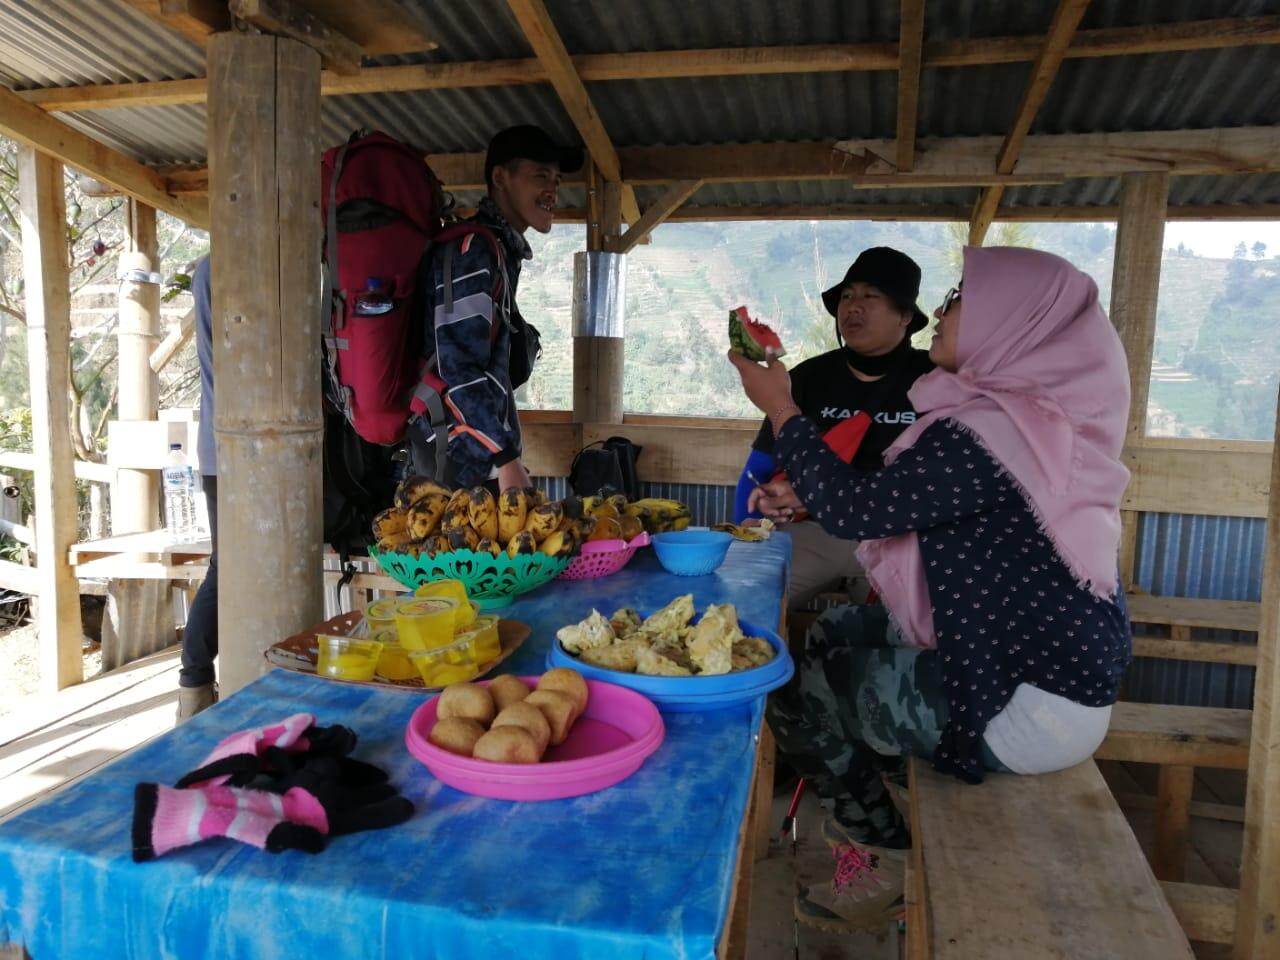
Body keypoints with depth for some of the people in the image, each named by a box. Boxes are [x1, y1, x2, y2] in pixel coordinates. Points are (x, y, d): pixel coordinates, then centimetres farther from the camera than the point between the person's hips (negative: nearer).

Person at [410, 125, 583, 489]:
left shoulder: (503, 250, 16)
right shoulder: (473, 248, -14)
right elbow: (458, 367, -22)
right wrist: (507, 460, -23)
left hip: (481, 457, 10)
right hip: (461, 459, -10)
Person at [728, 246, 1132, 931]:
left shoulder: (987, 433, -26)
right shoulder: (1031, 413, 5)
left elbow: (854, 511, -23)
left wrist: (779, 406, -12)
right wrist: (810, 493, 5)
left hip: (1030, 709, -9)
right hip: (1051, 661, 9)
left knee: (795, 691, 3)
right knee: (834, 633, 18)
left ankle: (890, 860, 25)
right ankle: (865, 817, 31)